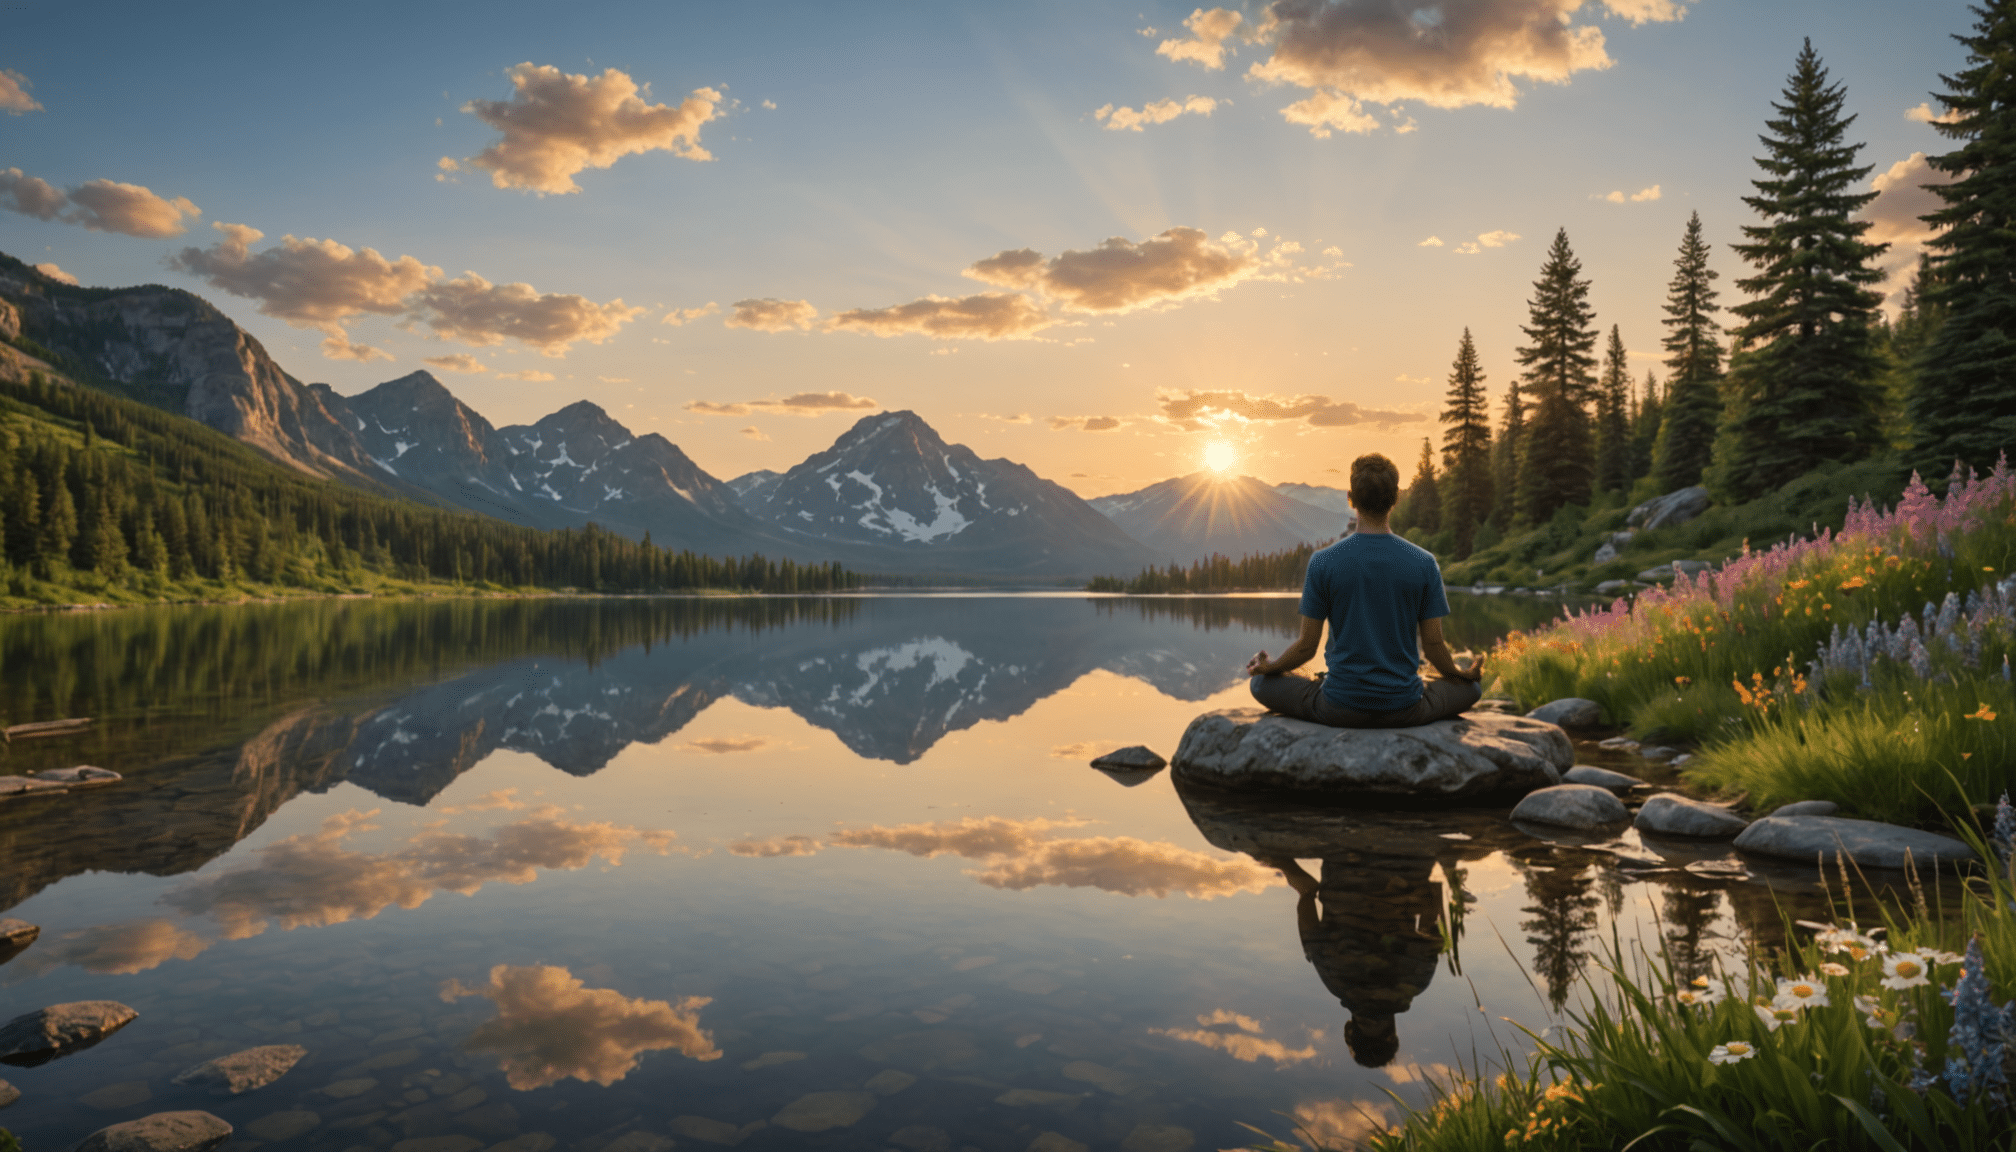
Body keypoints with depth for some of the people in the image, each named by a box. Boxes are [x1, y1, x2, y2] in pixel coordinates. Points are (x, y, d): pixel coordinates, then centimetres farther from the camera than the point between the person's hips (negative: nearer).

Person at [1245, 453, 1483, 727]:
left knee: (1260, 683, 19)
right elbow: (1433, 644, -1)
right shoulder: (1425, 563, -6)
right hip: (1405, 710, 2)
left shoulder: (1322, 562, -10)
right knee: (1471, 688, 29)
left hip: (1339, 710, -2)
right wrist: (1463, 674, 21)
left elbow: (1307, 645, -5)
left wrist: (1269, 667, 15)